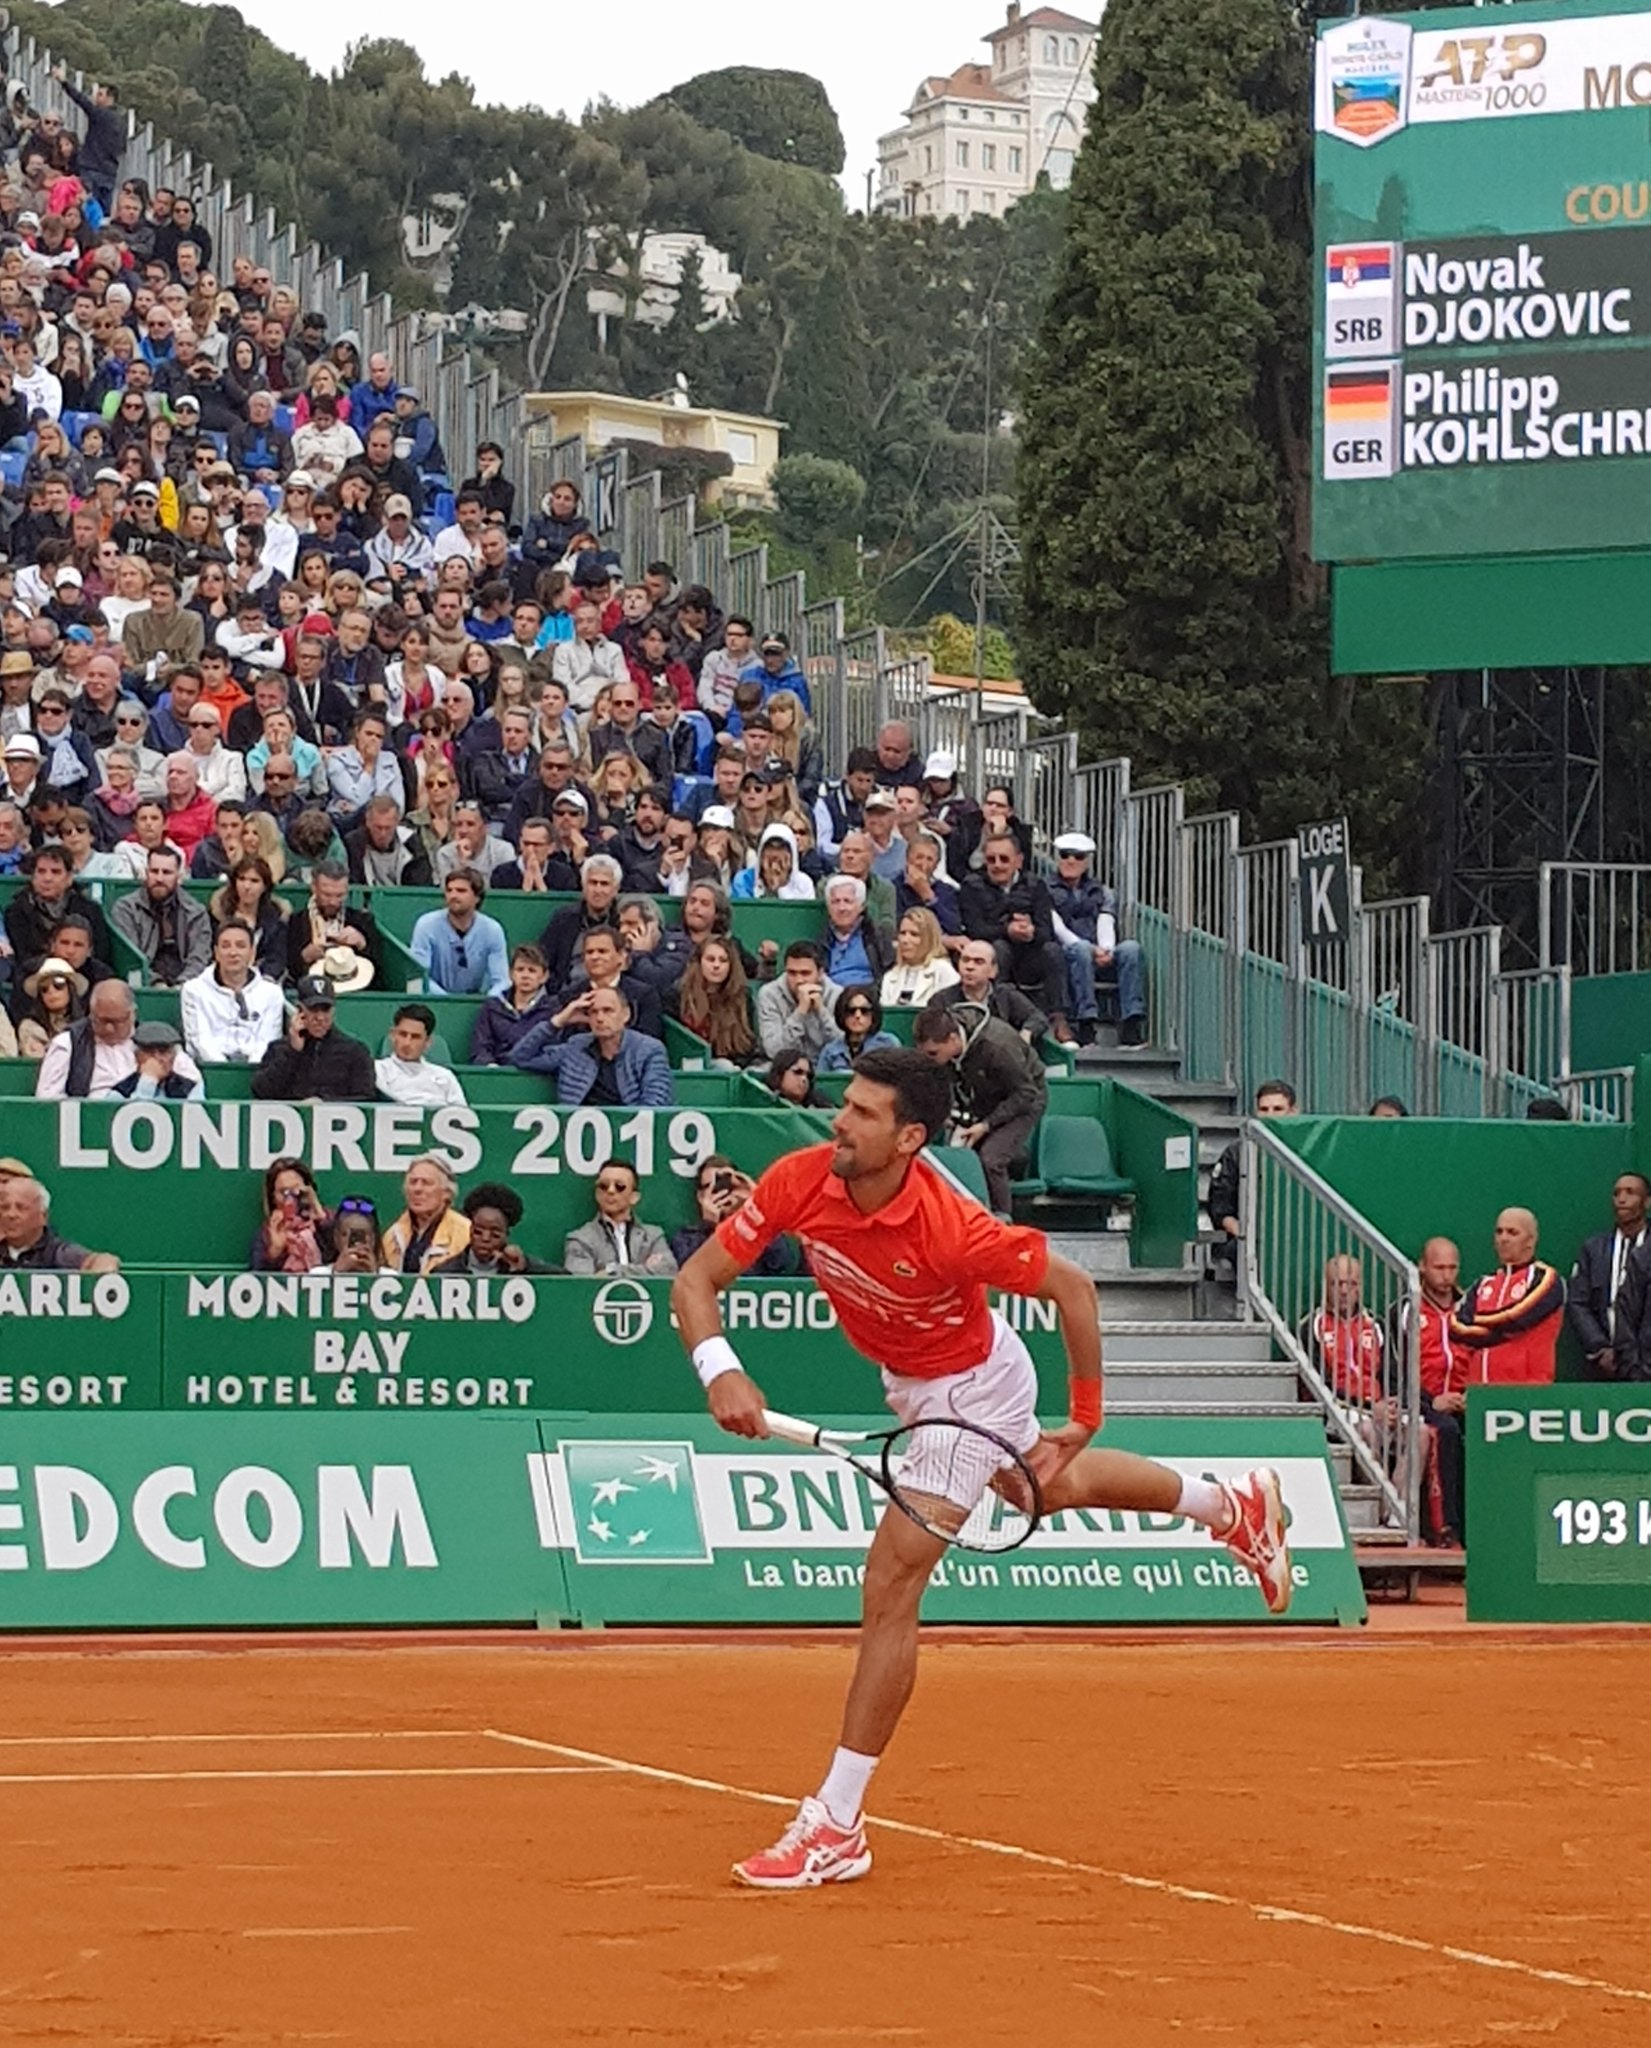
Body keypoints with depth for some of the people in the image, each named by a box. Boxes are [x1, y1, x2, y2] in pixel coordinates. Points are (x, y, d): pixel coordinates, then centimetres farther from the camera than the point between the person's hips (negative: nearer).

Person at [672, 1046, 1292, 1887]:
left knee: (890, 1583, -15)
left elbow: (1072, 1287, -24)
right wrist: (720, 1371, -39)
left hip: (972, 1387, -7)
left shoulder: (951, 1227, -38)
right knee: (1050, 1492, 32)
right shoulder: (799, 1182, -26)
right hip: (908, 1383, 7)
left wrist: (1084, 1420, -18)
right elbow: (695, 1282, -20)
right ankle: (1232, 1506, 59)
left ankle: (836, 1825, -9)